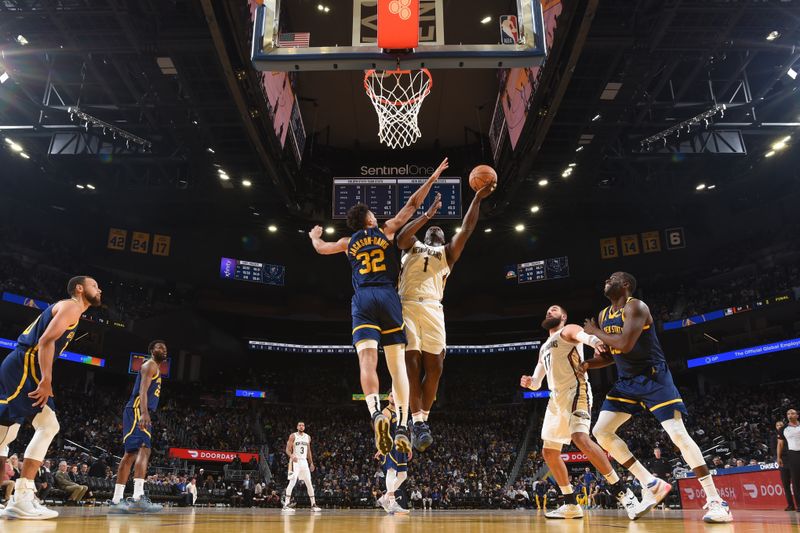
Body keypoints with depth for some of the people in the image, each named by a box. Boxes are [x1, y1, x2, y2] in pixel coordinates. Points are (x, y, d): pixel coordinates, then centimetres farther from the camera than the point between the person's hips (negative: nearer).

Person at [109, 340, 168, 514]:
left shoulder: (155, 369, 27)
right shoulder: (150, 365, -3)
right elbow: (142, 390, -18)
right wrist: (144, 413, -32)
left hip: (139, 413, 11)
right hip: (137, 411, -11)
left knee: (130, 454, 9)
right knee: (144, 450, -20)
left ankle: (116, 500, 11)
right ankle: (138, 498, -30)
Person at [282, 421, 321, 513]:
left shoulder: (308, 437, 12)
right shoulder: (293, 436, -4)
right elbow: (288, 449, -8)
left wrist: (311, 463, 14)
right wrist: (292, 456, -28)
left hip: (304, 461, 5)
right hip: (295, 461, -5)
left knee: (309, 483, 5)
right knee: (292, 482, -15)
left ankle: (313, 504, 11)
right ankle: (286, 505, -12)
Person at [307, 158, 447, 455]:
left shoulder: (348, 243, 20)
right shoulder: (386, 231, 15)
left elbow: (320, 248, 39)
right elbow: (412, 204, 17)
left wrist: (314, 236, 61)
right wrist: (433, 177, 26)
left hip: (362, 300, 1)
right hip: (388, 297, -1)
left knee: (367, 360, -14)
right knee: (398, 364, -1)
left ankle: (376, 413, -39)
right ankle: (403, 426, -11)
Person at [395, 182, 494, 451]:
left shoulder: (447, 253, 26)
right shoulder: (412, 246, 24)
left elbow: (466, 229, 13)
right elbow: (400, 237, 0)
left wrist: (477, 198, 6)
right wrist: (428, 214, -4)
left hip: (432, 309, 2)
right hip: (406, 306, -2)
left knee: (434, 367, -4)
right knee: (412, 364, -10)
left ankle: (422, 419, 10)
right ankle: (418, 422, -8)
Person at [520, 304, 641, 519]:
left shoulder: (568, 330, 3)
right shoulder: (544, 347, 27)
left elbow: (582, 334, -24)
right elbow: (537, 382, 25)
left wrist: (594, 340, -49)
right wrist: (529, 382, -1)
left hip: (575, 391, -9)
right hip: (556, 398, 9)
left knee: (581, 439, -29)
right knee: (549, 451, 6)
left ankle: (622, 492, -21)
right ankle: (571, 505, 13)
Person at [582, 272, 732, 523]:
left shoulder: (635, 306, -16)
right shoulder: (603, 315, 9)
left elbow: (625, 344, -30)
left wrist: (595, 332, -15)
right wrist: (587, 364, -2)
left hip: (654, 378, -8)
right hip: (626, 382, 8)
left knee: (678, 434, -14)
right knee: (601, 431, -2)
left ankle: (715, 500, -3)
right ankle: (651, 484, 4)